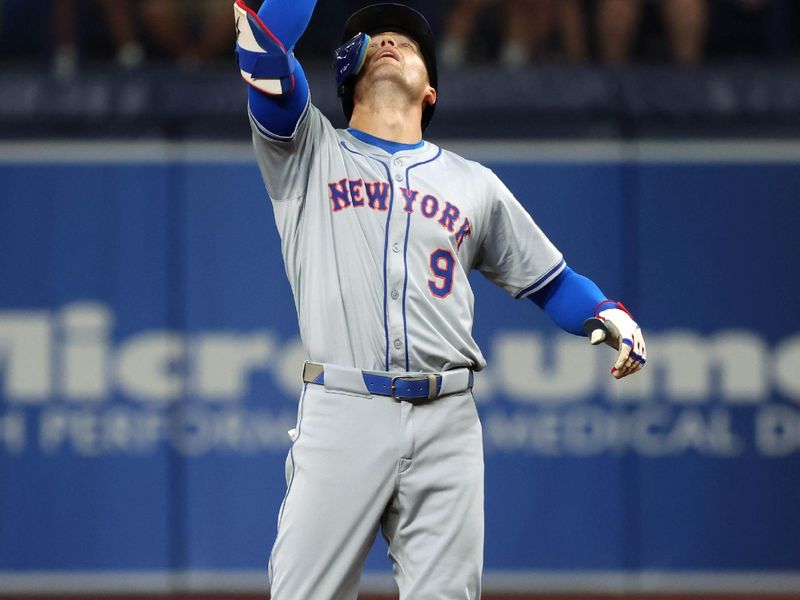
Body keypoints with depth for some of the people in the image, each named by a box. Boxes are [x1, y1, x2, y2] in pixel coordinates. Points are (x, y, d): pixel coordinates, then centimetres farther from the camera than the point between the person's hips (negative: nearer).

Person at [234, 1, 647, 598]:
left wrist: (611, 315, 1)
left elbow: (550, 279, 20)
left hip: (447, 423, 2)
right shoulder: (310, 154, 13)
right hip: (340, 414, -2)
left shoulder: (474, 184, 20)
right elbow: (264, 50, -1)